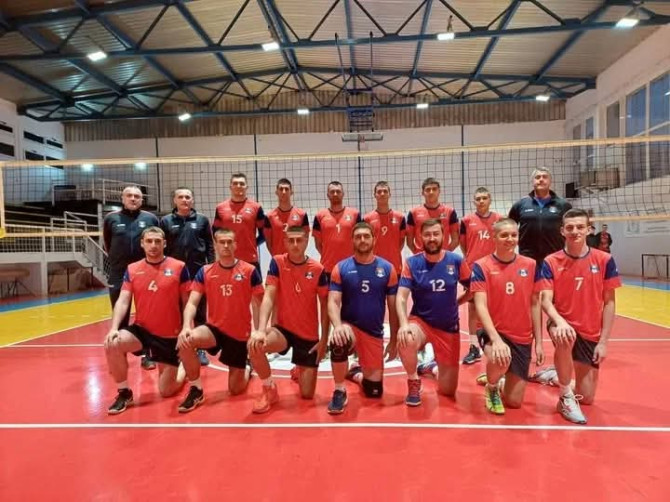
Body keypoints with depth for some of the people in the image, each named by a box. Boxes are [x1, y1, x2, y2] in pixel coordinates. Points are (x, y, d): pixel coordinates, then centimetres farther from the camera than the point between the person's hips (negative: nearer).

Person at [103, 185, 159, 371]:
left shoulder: (151, 218, 1)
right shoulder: (111, 219, 3)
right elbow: (107, 243, 15)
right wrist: (118, 259, 12)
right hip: (119, 275, 1)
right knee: (120, 318, 10)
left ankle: (148, 355, 17)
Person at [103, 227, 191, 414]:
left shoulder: (179, 267, -9)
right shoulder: (132, 269, -1)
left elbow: (187, 303, -4)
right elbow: (122, 301, -7)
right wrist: (114, 328, -22)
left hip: (170, 335, -2)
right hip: (141, 330, 2)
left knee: (166, 391, 1)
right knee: (112, 344, -29)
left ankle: (184, 368, 39)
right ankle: (124, 393, -4)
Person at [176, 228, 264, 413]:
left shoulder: (249, 271, -7)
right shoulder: (205, 272, -2)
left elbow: (258, 305, -4)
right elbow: (192, 303, -7)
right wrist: (186, 326, -25)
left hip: (240, 333, -1)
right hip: (215, 328, 2)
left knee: (235, 389, 5)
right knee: (184, 342, -32)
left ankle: (247, 370, 44)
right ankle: (196, 390, -9)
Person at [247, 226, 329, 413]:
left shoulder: (317, 269, -8)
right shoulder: (277, 262, -9)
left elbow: (324, 306, -1)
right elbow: (268, 297, -17)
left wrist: (324, 339, -4)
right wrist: (261, 330, -31)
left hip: (310, 335, 1)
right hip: (284, 329, 0)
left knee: (307, 395, 4)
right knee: (254, 344, -34)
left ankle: (299, 371, 44)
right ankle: (269, 389, -5)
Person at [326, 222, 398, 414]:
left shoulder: (387, 269, -2)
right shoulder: (341, 268, -4)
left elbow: (393, 307, 4)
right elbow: (333, 302, -11)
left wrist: (393, 340, 5)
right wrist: (338, 325, -32)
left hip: (374, 333, 2)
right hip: (349, 326, -2)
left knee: (374, 391, 5)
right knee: (338, 343, -39)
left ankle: (356, 373, 42)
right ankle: (339, 391, -12)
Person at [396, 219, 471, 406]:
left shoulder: (456, 261, -7)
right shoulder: (412, 263, -9)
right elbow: (401, 297, -16)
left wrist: (454, 302, 1)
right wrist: (403, 324, -30)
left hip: (449, 327, 2)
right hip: (420, 321, -1)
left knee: (448, 391, 5)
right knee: (406, 341, -39)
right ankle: (413, 382, -7)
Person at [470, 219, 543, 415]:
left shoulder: (530, 265, 1)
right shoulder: (481, 266, -10)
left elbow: (535, 304, 5)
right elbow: (480, 306, -17)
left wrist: (538, 342, 2)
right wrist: (496, 339, -29)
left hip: (523, 338, 3)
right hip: (494, 332, -3)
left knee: (514, 401, 4)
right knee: (500, 360, -38)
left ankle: (500, 380, 41)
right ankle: (492, 387, -1)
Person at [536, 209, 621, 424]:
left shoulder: (604, 260, -5)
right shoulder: (550, 262, -8)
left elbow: (609, 302, -2)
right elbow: (546, 300, -15)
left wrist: (603, 341, -7)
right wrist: (560, 321, -36)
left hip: (591, 333, 2)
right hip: (564, 325, -2)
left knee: (587, 398, 3)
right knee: (564, 339, -40)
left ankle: (558, 374, 37)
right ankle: (566, 397, -16)